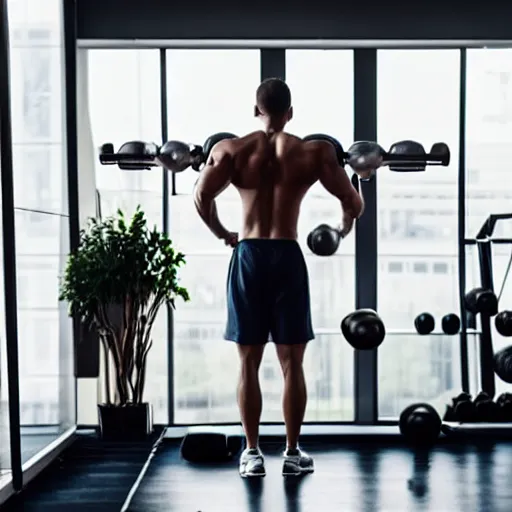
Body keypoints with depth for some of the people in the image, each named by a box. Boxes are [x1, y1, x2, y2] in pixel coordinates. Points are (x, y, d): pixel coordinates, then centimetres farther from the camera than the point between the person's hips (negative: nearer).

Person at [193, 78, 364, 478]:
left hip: (248, 256, 1)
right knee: (292, 363, 7)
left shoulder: (232, 149, 1)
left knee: (249, 363, 7)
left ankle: (252, 453, 12)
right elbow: (354, 204, -2)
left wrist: (221, 233, 7)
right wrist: (343, 229, 19)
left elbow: (201, 197, -11)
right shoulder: (314, 152, 1)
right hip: (288, 257, 0)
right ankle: (293, 452, 14)